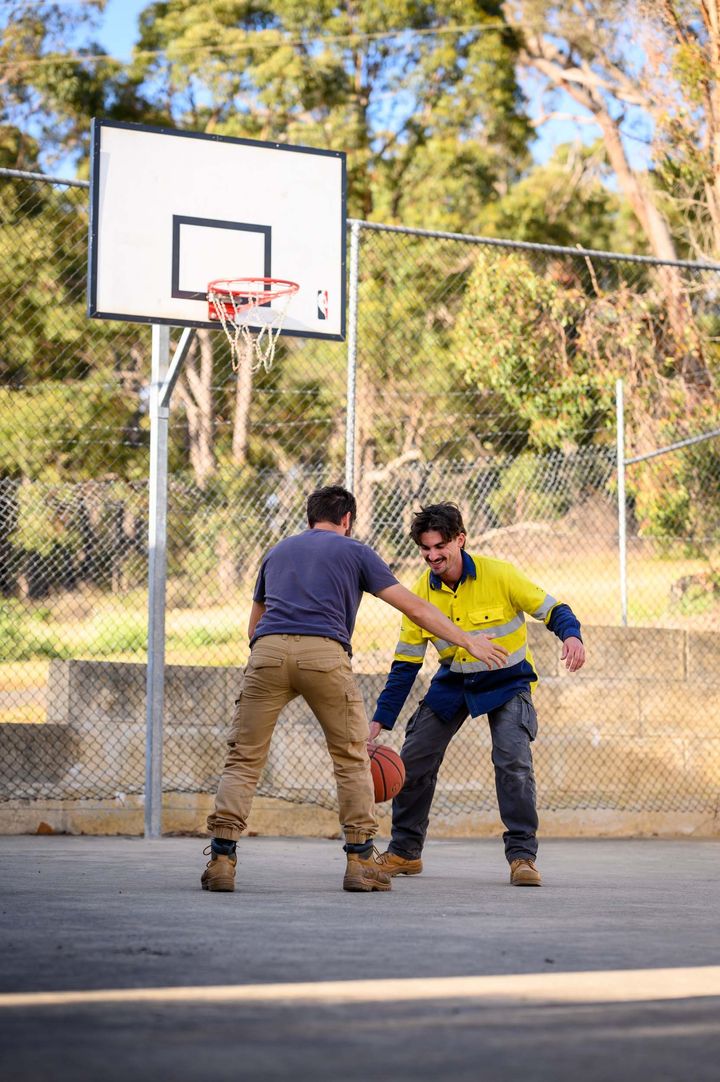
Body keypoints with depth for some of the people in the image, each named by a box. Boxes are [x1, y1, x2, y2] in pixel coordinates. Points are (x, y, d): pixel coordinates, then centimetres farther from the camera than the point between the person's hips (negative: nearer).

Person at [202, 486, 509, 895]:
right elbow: (414, 607, 15)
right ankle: (361, 860, 8)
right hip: (324, 652, -2)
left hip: (268, 648, 3)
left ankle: (222, 858, -5)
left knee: (244, 758, 6)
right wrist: (466, 640, 20)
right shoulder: (355, 552, 19)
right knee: (353, 757, 12)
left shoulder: (277, 552, 30)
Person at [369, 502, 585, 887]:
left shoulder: (498, 574, -20)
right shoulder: (420, 594, -9)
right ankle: (404, 852, 16)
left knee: (513, 761, -23)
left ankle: (522, 855, -11)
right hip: (452, 682, 4)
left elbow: (551, 608, -14)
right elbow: (405, 664, -3)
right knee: (413, 761, -1)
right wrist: (380, 720, -8)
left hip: (506, 682, -4)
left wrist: (572, 635, -37)